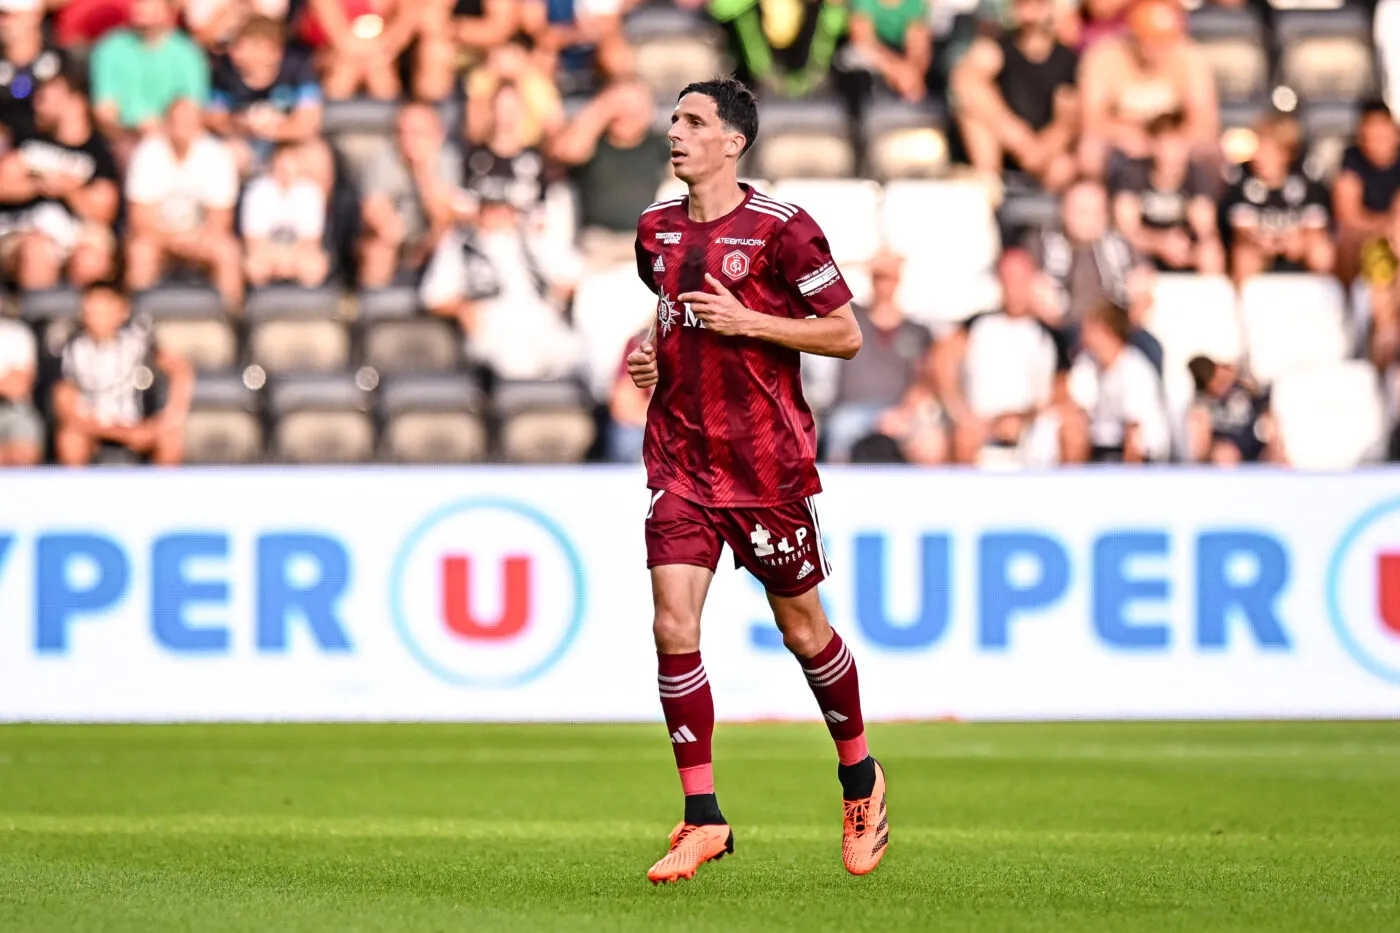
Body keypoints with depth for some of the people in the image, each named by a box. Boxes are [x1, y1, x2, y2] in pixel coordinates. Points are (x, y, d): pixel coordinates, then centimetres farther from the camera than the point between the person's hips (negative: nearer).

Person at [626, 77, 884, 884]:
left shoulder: (780, 228, -10)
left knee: (802, 628, 7)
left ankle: (861, 778, 32)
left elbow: (847, 335, -8)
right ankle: (703, 819, -4)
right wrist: (653, 354, 6)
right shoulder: (657, 229, 8)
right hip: (680, 457, 4)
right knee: (674, 625, -9)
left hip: (768, 461, -4)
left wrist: (747, 323, -16)